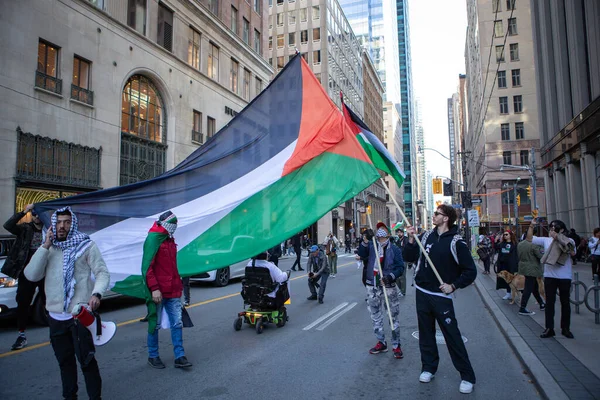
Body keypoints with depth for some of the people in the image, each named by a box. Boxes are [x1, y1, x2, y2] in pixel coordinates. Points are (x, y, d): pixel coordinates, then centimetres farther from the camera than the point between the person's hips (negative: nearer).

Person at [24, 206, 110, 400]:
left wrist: (96, 293, -24)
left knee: (86, 360, -1)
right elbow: (31, 275, -2)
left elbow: (102, 272, -6)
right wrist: (45, 246, -8)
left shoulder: (86, 245, -3)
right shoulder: (48, 248, 9)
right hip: (55, 315, 5)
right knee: (64, 360, 17)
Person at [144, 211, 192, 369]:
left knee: (177, 323, 4)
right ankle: (153, 356, 23)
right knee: (155, 324, 8)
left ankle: (180, 357, 9)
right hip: (158, 292, -7)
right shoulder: (153, 239, -10)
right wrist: (154, 288, -20)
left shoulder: (170, 240, 15)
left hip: (173, 291, 7)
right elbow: (147, 267, -15)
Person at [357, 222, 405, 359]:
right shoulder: (371, 245, 5)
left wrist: (391, 276, -21)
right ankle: (381, 343, 27)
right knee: (376, 317, 12)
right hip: (372, 287, 3)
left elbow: (400, 267, -5)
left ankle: (396, 345, 16)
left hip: (389, 287, -2)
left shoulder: (394, 249, -1)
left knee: (394, 317, 2)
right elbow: (362, 254, -13)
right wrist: (365, 241, -28)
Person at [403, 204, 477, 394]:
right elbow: (409, 257, 7)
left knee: (452, 336, -3)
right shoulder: (427, 236, 5)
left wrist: (453, 286, -16)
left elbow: (470, 271, -8)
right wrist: (411, 240, -8)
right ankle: (429, 367, 29)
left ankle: (467, 376, 11)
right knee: (425, 332, 14)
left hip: (441, 296, -5)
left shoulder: (456, 242, -10)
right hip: (422, 293, 5)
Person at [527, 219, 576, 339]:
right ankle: (549, 329, 10)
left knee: (565, 302, 10)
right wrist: (532, 225, -6)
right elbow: (529, 238, 5)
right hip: (549, 276, 2)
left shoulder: (569, 241, -2)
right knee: (549, 302, 5)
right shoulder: (546, 240, 5)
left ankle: (565, 328, 23)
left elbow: (572, 253, -20)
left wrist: (558, 238, -23)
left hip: (564, 276, -2)